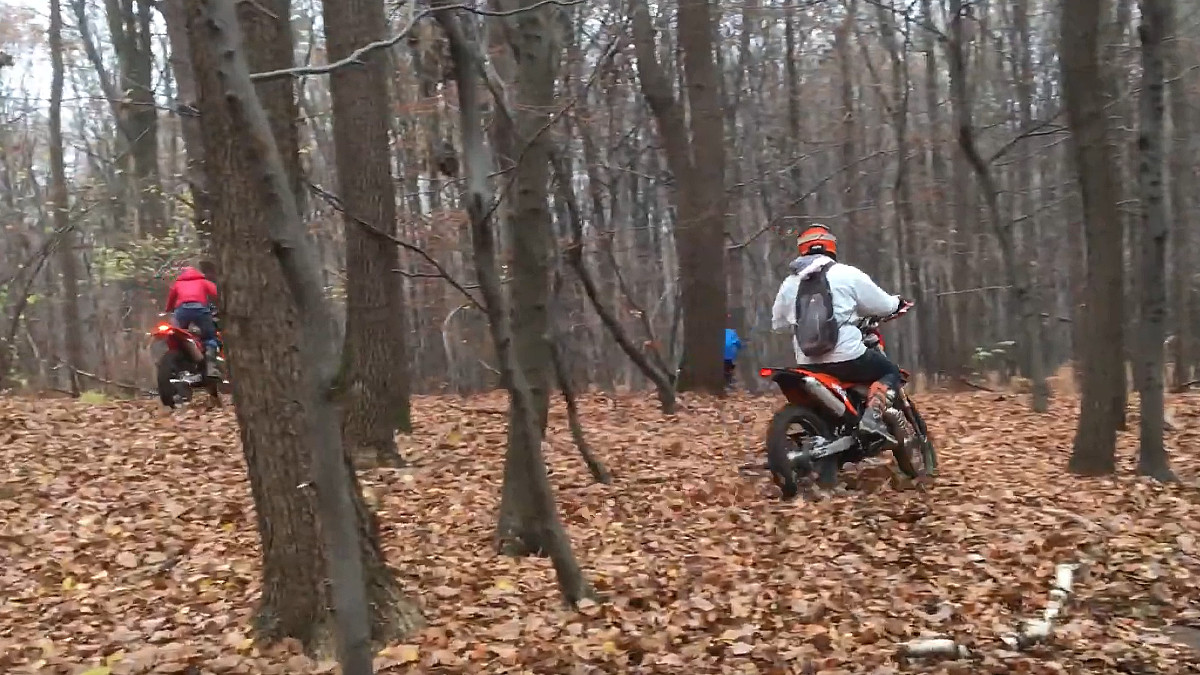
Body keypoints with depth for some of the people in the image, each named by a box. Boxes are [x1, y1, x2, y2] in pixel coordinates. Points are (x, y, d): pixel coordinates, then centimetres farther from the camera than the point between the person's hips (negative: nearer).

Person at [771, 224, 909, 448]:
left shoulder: (789, 283, 10)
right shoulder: (847, 274, -2)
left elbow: (778, 323, 17)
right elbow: (883, 305, 6)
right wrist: (898, 302, 29)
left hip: (808, 364, 5)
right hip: (847, 357, -5)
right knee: (891, 371, 16)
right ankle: (873, 418, -8)